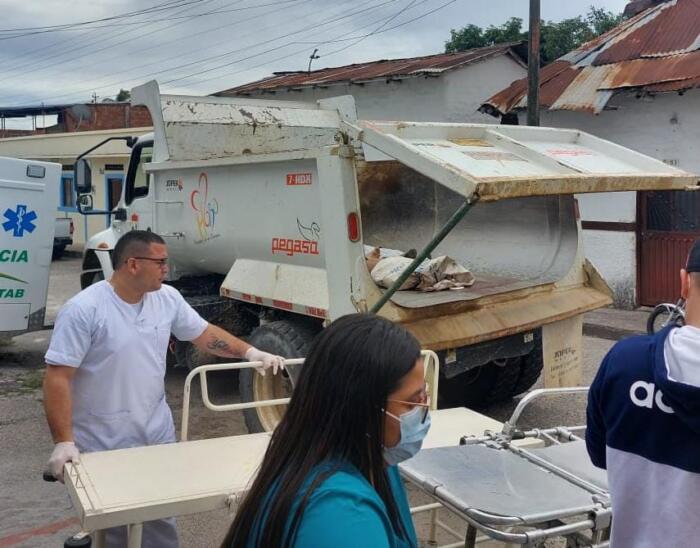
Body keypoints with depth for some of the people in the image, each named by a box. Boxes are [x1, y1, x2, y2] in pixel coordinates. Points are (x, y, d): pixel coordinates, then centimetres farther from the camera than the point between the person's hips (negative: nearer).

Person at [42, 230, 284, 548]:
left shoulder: (168, 298, 0)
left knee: (162, 521, 14)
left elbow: (204, 334, 12)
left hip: (157, 435, 5)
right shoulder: (83, 310, -18)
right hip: (103, 447, -5)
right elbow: (57, 378, -18)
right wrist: (64, 442, -23)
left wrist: (250, 353, 1)